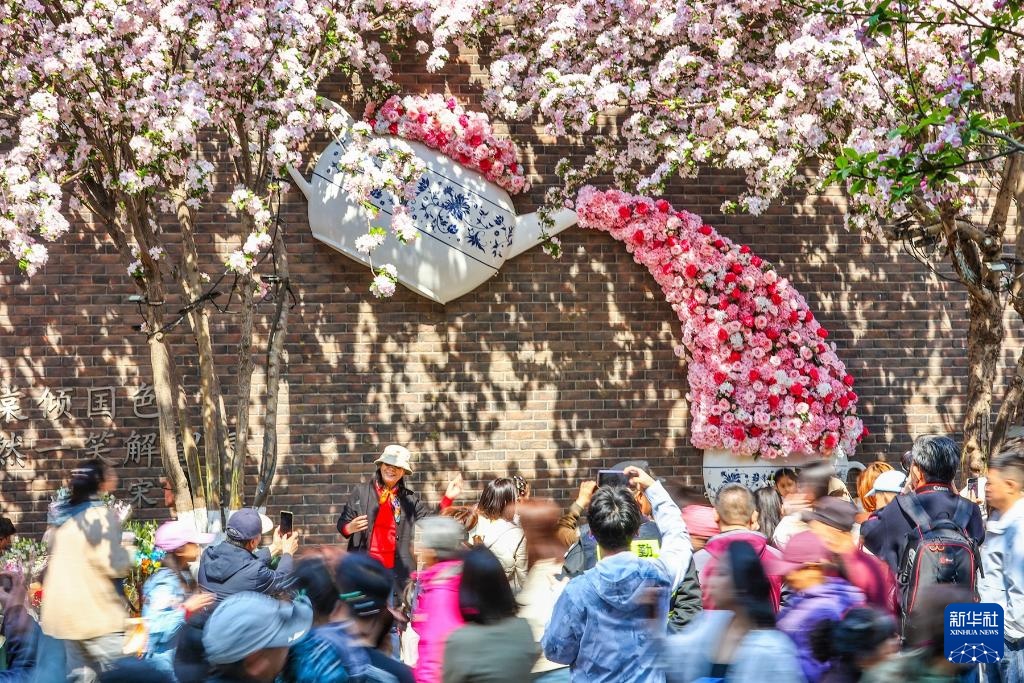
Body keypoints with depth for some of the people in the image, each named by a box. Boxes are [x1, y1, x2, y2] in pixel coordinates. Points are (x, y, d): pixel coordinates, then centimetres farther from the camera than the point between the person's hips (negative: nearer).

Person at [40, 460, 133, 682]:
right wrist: (129, 550, 2)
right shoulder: (102, 515, -13)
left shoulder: (66, 516, 12)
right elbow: (113, 565, -16)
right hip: (94, 613, -9)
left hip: (63, 611, 9)